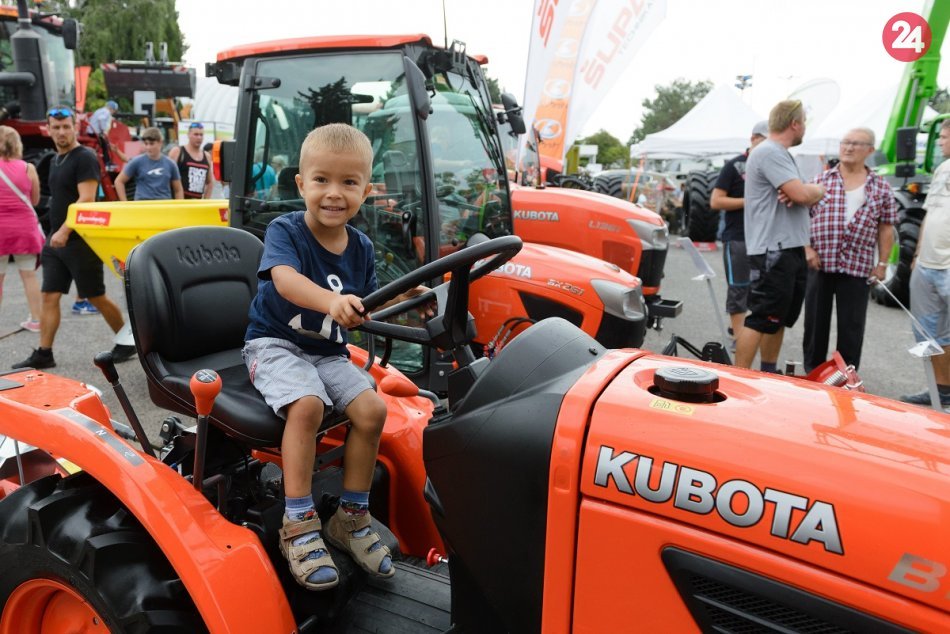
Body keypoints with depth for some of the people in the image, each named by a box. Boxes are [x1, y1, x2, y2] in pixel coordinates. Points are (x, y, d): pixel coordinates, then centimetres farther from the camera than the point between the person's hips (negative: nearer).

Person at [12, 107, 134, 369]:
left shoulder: (85, 158, -10)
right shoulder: (55, 160, 16)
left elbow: (86, 200, -19)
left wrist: (64, 231, -25)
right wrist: (54, 234, 18)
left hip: (80, 241, -8)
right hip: (55, 240, 8)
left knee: (96, 297, 0)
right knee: (49, 296, 4)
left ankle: (127, 341, 16)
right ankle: (43, 354, 9)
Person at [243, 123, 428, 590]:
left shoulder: (360, 248, 2)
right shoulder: (285, 230, -14)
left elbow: (363, 311, 8)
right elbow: (285, 279, -36)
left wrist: (399, 299, -12)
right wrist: (331, 300, -56)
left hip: (328, 353, 5)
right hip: (275, 344, -5)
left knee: (372, 409, -14)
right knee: (307, 404, -32)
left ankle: (351, 518, 3)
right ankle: (299, 526, -20)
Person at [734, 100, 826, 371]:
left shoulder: (780, 154, 19)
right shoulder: (769, 152, -14)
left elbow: (800, 195, 16)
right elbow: (802, 194, -22)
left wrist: (807, 191, -8)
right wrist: (818, 189, 0)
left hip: (790, 250, 10)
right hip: (772, 252, -10)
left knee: (779, 319, 15)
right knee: (761, 320, -10)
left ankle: (768, 376, 25)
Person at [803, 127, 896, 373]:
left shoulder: (881, 188, 6)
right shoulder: (820, 180, 4)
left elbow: (886, 228, 8)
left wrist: (882, 264, 3)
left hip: (858, 267, 0)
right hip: (819, 263, 0)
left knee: (851, 325, 6)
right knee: (815, 320, 9)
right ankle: (812, 371, 23)